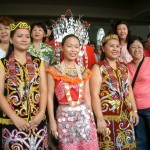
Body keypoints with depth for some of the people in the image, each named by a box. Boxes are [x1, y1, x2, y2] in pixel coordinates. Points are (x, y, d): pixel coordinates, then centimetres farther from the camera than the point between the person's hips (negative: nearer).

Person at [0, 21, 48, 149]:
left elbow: (44, 90, 3)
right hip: (12, 123, -2)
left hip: (38, 122, 2)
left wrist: (41, 113, -11)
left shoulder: (38, 62, 10)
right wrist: (14, 117, -14)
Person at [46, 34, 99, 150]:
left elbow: (87, 95, 11)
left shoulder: (84, 71, 8)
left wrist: (90, 115, 10)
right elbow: (50, 96, -3)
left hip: (84, 114, 3)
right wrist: (52, 120, -7)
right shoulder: (54, 70, -3)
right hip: (65, 116, -3)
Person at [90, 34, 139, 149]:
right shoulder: (98, 68, -8)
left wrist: (134, 110, 13)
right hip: (107, 117, -5)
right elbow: (95, 95, -14)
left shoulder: (124, 67, 12)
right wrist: (100, 119, -19)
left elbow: (129, 90, 16)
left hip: (126, 116, 6)